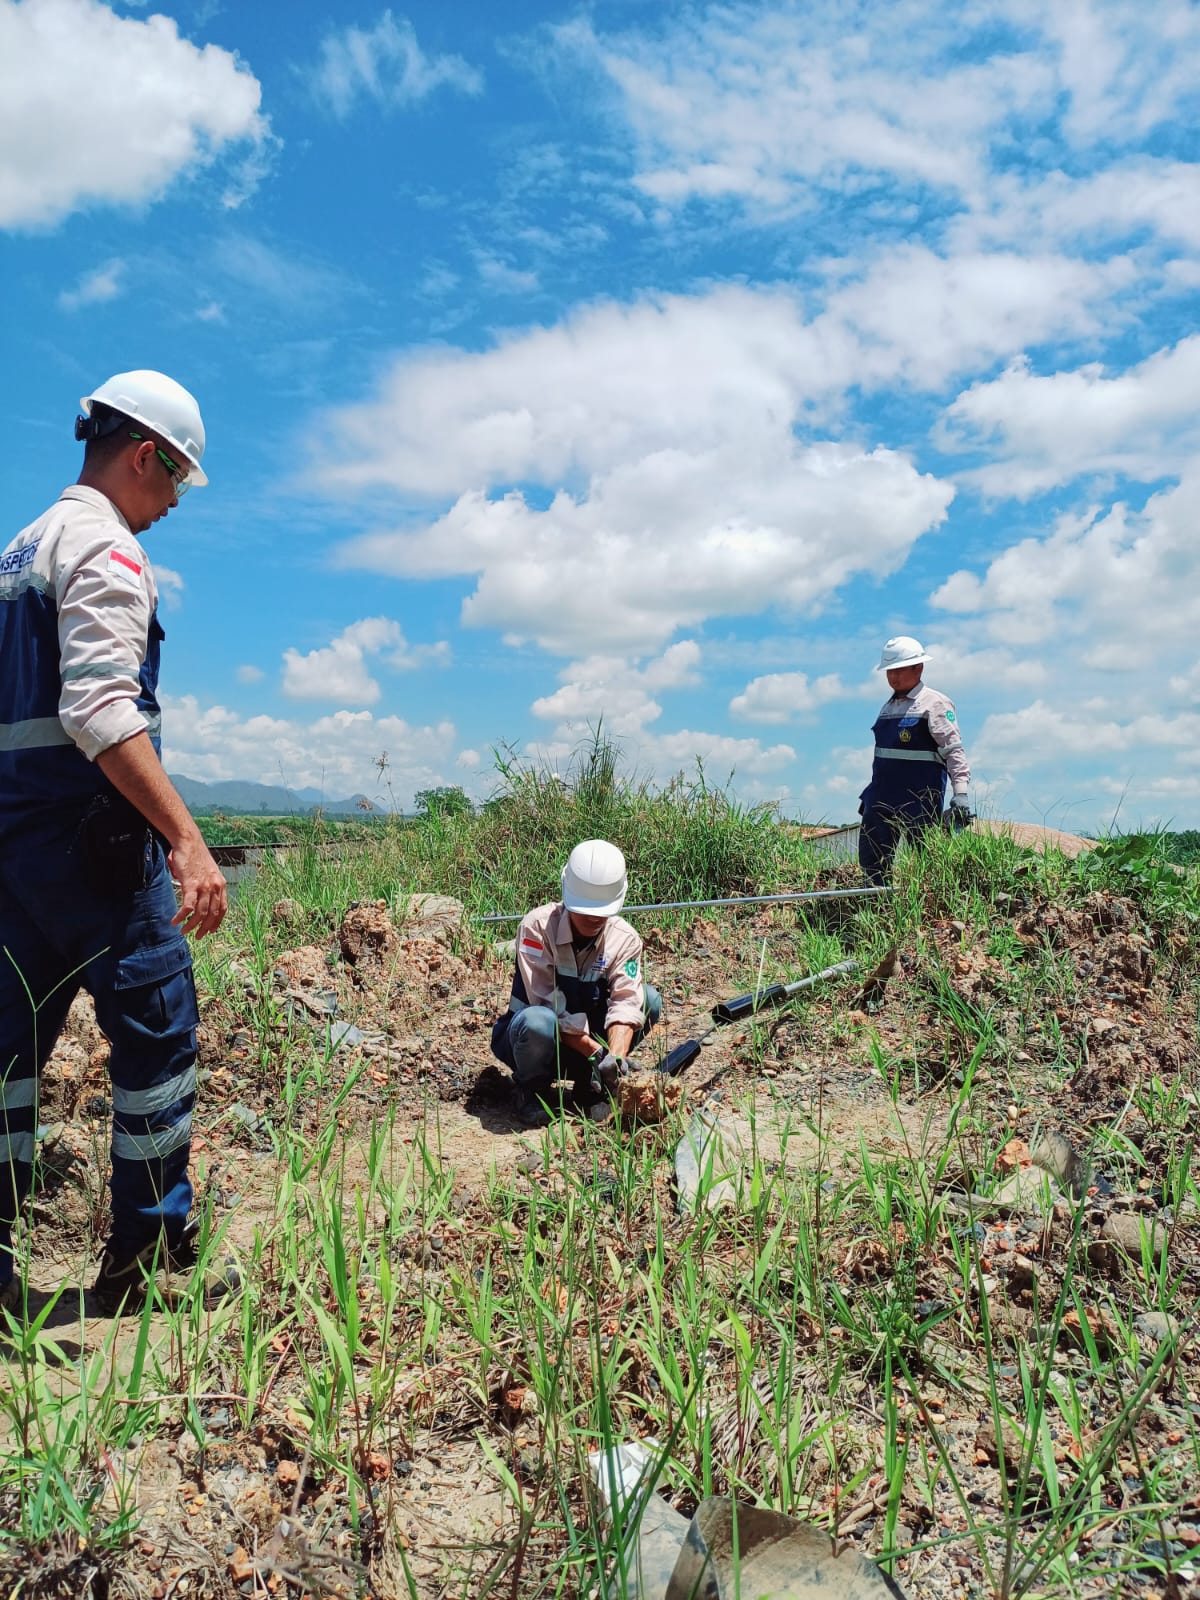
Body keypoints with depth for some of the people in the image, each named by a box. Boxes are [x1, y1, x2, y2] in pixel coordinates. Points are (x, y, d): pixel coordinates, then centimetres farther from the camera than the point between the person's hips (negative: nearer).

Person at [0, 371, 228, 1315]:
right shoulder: (104, 545, -10)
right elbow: (100, 710, -24)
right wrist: (187, 838, -29)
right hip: (91, 832, -9)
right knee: (157, 1031, 1)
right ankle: (148, 1253, 11)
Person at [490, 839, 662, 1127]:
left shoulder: (625, 939, -12)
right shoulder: (538, 927, -23)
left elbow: (625, 1003, -24)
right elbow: (549, 1005, -26)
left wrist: (615, 1056, -43)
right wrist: (596, 1053, -31)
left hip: (585, 1034, 4)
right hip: (528, 1038, -3)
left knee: (649, 1000, -19)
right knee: (538, 1022, -40)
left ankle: (590, 1082, -2)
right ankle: (532, 1089, -7)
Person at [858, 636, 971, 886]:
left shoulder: (934, 704, -5)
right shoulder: (889, 706, 18)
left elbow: (954, 750, -12)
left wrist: (961, 792, -22)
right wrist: (870, 794, 24)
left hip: (920, 799, -8)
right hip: (882, 797, 8)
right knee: (870, 859, 6)